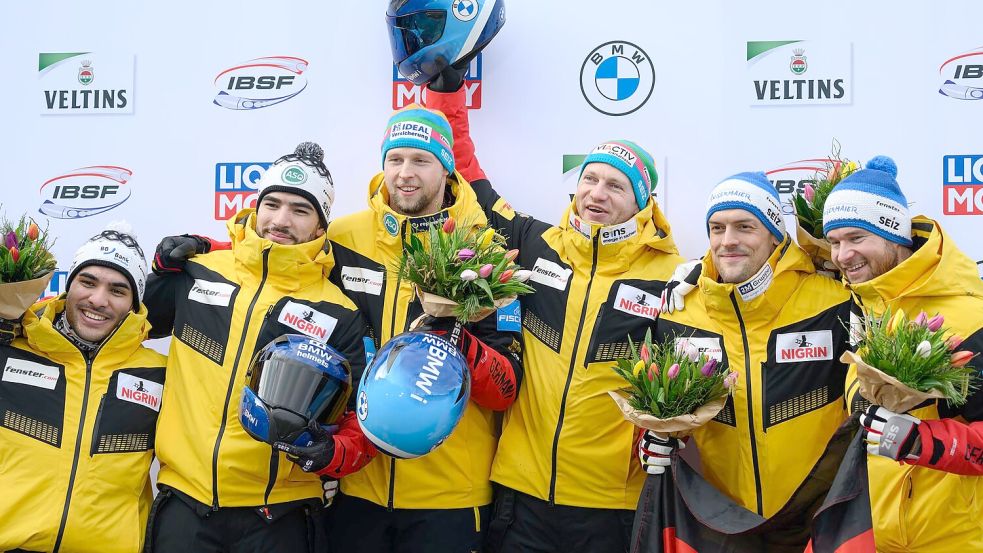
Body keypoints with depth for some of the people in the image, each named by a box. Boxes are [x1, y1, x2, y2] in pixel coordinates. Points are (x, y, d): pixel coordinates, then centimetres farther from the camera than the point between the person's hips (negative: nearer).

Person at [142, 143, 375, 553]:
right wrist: (163, 271, 3)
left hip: (276, 513, -1)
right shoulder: (198, 271, 3)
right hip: (184, 497, 2)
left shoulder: (338, 314, -3)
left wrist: (336, 453, -19)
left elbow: (361, 412, 0)